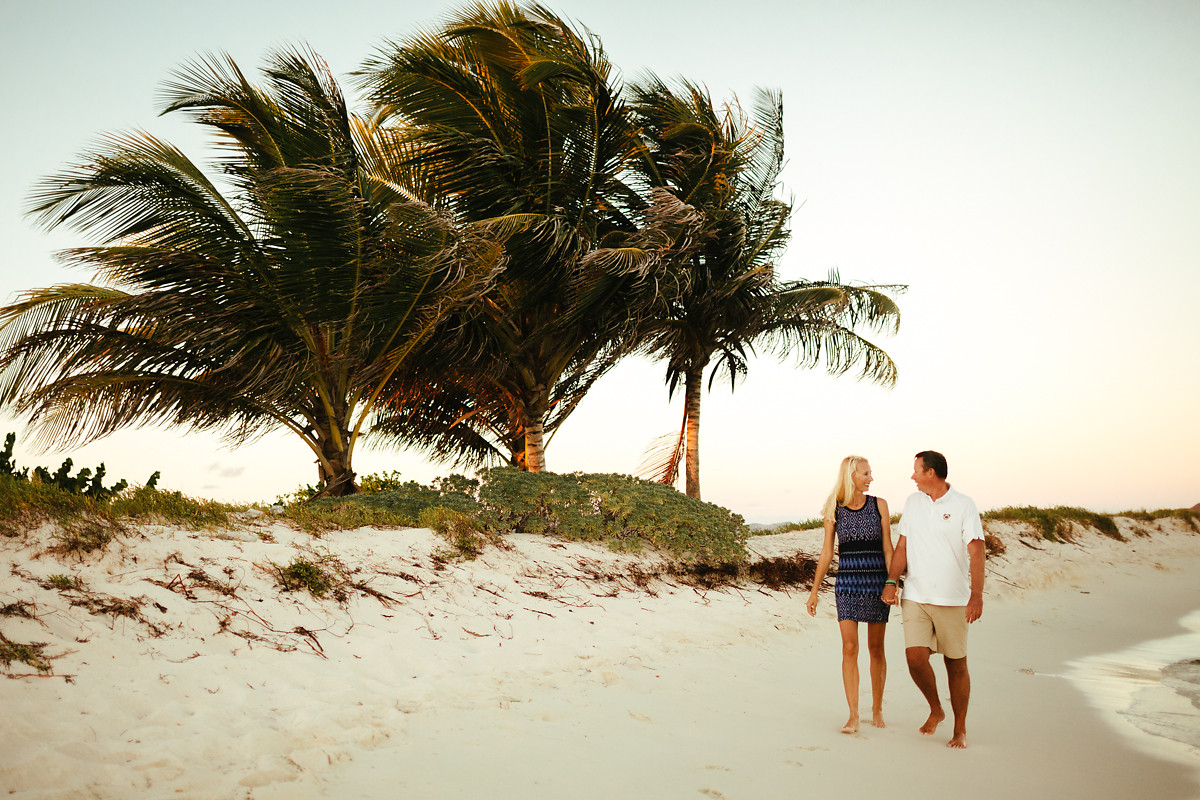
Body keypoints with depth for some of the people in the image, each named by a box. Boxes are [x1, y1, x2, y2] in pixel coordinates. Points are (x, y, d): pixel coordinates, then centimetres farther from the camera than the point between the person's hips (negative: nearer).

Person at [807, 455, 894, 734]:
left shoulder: (879, 505, 1)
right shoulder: (835, 509, 1)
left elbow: (888, 548, 1)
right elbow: (827, 552, 5)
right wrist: (814, 590, 4)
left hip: (877, 581, 0)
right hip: (847, 583, 0)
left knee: (876, 648, 8)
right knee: (849, 648, -5)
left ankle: (877, 709, 24)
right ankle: (853, 716, 0)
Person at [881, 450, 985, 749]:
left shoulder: (963, 505, -3)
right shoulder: (913, 502, 10)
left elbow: (975, 551, -8)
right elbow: (903, 545, 13)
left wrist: (976, 595, -16)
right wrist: (891, 581, 3)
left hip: (953, 599, -3)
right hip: (915, 596, 3)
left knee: (956, 663, 4)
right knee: (915, 655, -10)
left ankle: (960, 729, 20)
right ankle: (935, 710, 17)